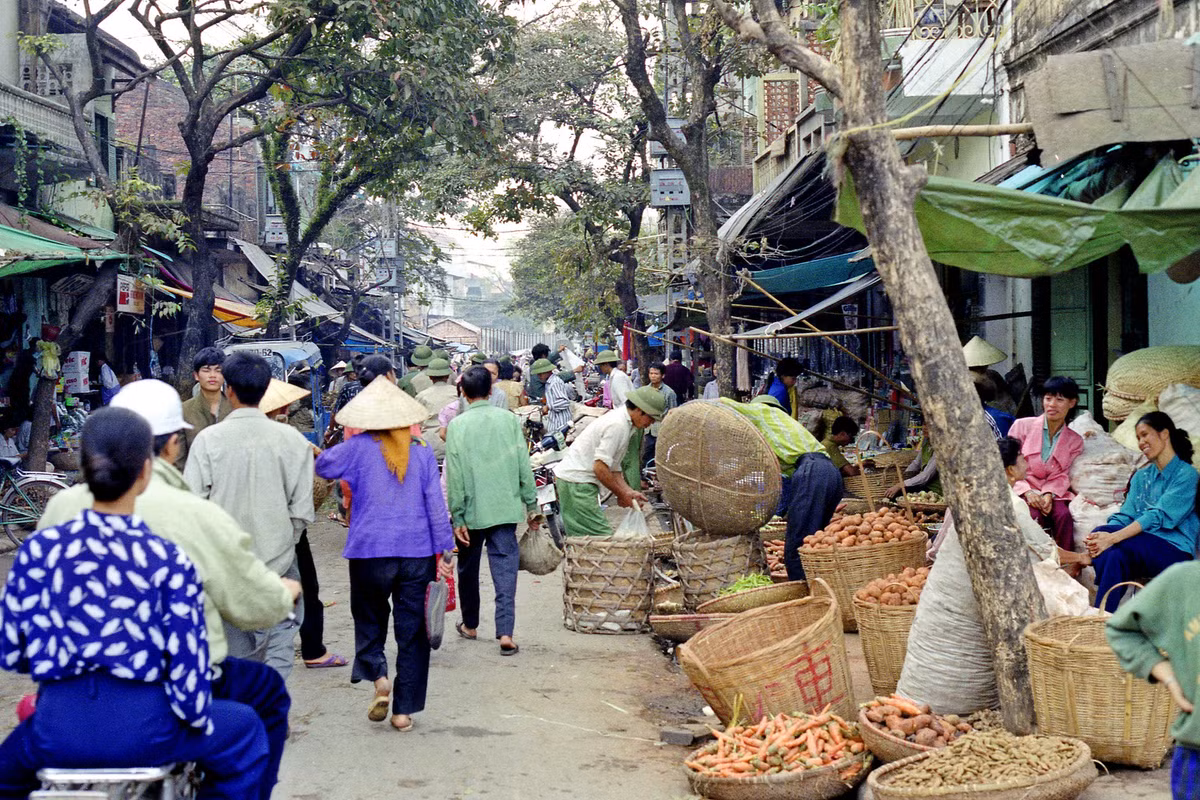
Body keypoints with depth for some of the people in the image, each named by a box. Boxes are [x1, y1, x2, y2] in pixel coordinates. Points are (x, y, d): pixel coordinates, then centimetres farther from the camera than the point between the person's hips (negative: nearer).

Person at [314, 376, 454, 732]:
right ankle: (404, 710, 10)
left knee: (369, 619, 20)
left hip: (370, 552, -1)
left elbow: (323, 466, 11)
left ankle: (378, 676, -4)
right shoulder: (422, 451, 2)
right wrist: (442, 551, 5)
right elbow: (436, 505, 1)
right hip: (417, 552, 1)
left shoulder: (360, 447, -3)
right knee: (411, 631, 8)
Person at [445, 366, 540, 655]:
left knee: (468, 568, 17)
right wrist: (531, 504, 9)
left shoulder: (457, 425, -6)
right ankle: (505, 633, -11)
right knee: (505, 569, 0)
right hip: (505, 507, 1)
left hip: (472, 510, -1)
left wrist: (457, 517, -4)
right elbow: (524, 466, 0)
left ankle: (470, 625, 32)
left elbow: (454, 476, -8)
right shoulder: (509, 420, -1)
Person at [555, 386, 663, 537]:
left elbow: (613, 467, 19)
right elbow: (600, 468, -22)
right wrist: (621, 495, -10)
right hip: (576, 483, -11)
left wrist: (629, 492, 7)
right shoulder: (617, 425, -18)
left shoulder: (623, 423, 15)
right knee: (602, 537, -12)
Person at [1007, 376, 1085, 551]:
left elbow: (1061, 477, 3)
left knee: (1064, 515, -31)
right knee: (1034, 517, -34)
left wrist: (1049, 495, -18)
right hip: (1021, 492, -2)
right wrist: (1027, 492, -17)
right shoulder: (1022, 426, 3)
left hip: (1052, 493, 2)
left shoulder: (1075, 441, 12)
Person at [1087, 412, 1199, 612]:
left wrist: (1113, 538, -29)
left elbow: (1159, 517, -16)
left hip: (1174, 551, -5)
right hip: (1141, 546, 6)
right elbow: (1125, 515, 8)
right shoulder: (1141, 476, 21)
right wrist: (1099, 541, -15)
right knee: (1113, 556, -31)